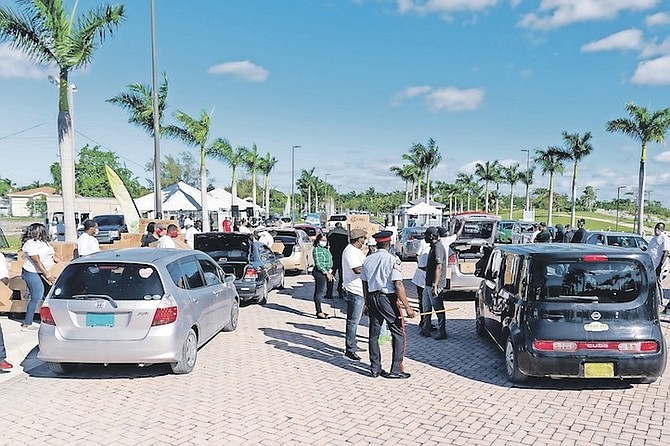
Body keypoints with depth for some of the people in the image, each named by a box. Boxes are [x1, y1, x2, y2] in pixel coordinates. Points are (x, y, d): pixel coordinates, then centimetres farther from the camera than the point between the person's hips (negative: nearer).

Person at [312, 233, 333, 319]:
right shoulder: (317, 249, -14)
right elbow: (318, 264, -19)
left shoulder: (325, 249, 17)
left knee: (320, 292, 14)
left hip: (325, 272, 10)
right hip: (319, 272, -10)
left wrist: (329, 270, 10)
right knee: (320, 292, -8)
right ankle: (319, 313, -6)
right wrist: (326, 273, -20)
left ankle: (319, 311, 21)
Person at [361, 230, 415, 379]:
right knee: (399, 333, 5)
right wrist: (407, 306, -13)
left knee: (373, 333, 13)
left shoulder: (368, 260, 6)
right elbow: (398, 285, -16)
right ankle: (396, 370, 6)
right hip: (387, 299, -6)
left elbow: (365, 284, 10)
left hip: (371, 298, 6)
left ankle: (375, 369, 20)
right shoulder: (393, 259, -11)